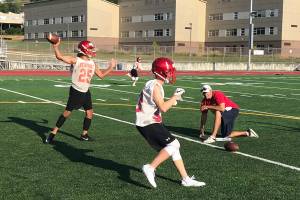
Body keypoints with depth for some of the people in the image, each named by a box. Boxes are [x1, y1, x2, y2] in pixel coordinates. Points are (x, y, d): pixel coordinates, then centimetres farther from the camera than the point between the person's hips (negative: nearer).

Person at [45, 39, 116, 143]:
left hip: (86, 92, 6)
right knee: (67, 112, -5)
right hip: (76, 92, -6)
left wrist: (111, 67, 19)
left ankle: (84, 134, 23)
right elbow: (60, 57, -17)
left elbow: (101, 75, 20)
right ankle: (53, 133, 5)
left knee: (89, 113, 7)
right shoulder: (75, 60, -10)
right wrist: (56, 46, -27)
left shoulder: (93, 64, 8)